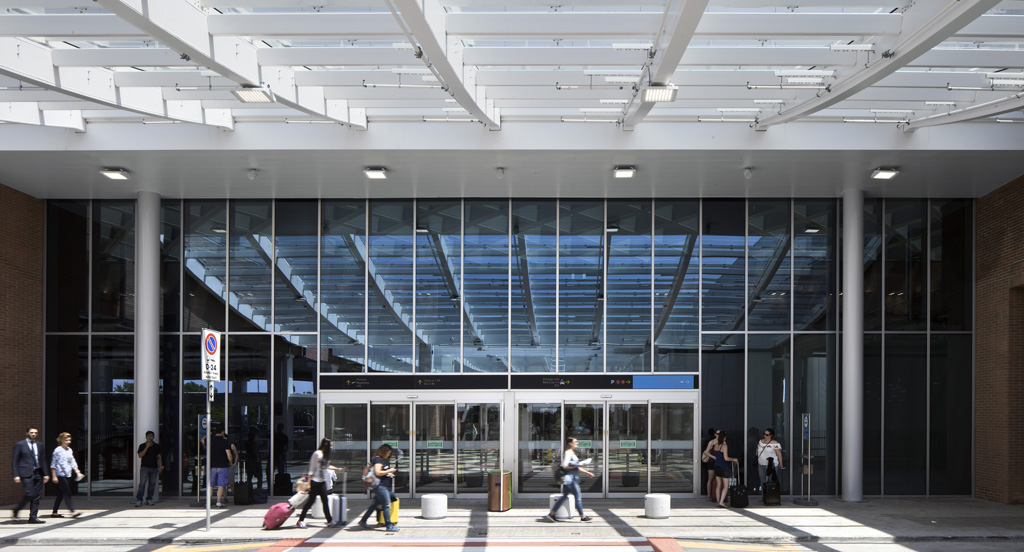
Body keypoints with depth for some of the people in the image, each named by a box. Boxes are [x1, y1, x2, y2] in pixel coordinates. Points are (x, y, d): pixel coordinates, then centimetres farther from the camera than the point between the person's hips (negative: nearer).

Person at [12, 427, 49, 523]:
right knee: (30, 494, -15)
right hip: (26, 474, -6)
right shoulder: (19, 445, 0)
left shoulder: (39, 445, 16)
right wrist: (16, 475, -10)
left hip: (38, 473, 6)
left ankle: (33, 517, 7)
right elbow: (14, 461, -2)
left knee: (37, 496, 2)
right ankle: (16, 510, 8)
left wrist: (45, 474, 12)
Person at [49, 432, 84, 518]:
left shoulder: (70, 450, 13)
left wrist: (78, 472, 7)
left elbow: (73, 462, 17)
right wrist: (54, 476, -11)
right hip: (60, 475, -8)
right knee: (67, 493, -12)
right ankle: (72, 512, -16)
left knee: (61, 495, 11)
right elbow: (53, 464, -7)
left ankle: (55, 512, 18)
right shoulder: (58, 450, -8)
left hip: (67, 475, 8)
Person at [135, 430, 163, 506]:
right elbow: (140, 455, -8)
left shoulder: (157, 446, 10)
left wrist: (160, 467, 3)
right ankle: (139, 500, -9)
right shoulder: (142, 446, 5)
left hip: (154, 468, 2)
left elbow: (159, 457, 10)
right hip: (144, 467, -2)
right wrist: (147, 447, -13)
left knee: (152, 484, 3)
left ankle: (149, 499, 11)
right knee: (142, 484, -9)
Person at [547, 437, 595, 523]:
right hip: (570, 478, -10)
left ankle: (551, 513, 13)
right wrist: (577, 465, -16)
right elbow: (565, 466, -21)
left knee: (564, 496, 11)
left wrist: (586, 472, 22)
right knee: (578, 497, -4)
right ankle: (582, 517, 2)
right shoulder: (568, 453, -13)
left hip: (572, 478, 10)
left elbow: (576, 467, 25)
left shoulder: (572, 453, 19)